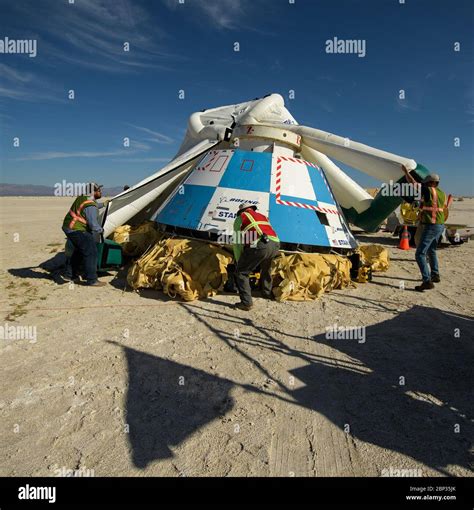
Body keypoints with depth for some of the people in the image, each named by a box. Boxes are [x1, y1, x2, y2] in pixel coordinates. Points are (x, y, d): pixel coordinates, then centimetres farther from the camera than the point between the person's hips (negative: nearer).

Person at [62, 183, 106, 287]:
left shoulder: (81, 198, 8)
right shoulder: (91, 206, -20)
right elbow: (93, 225, -19)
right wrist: (101, 230, 0)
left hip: (67, 227, 10)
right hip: (77, 230, -10)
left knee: (79, 250, 25)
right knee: (91, 252, -7)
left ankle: (74, 276, 36)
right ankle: (91, 280, -6)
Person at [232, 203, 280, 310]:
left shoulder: (240, 218, 20)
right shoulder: (263, 217, 35)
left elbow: (237, 242, 15)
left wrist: (239, 261, 23)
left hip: (259, 245, -6)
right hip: (275, 244, 6)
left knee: (241, 272, 9)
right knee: (265, 269, 34)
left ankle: (246, 303, 2)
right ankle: (267, 292, 49)